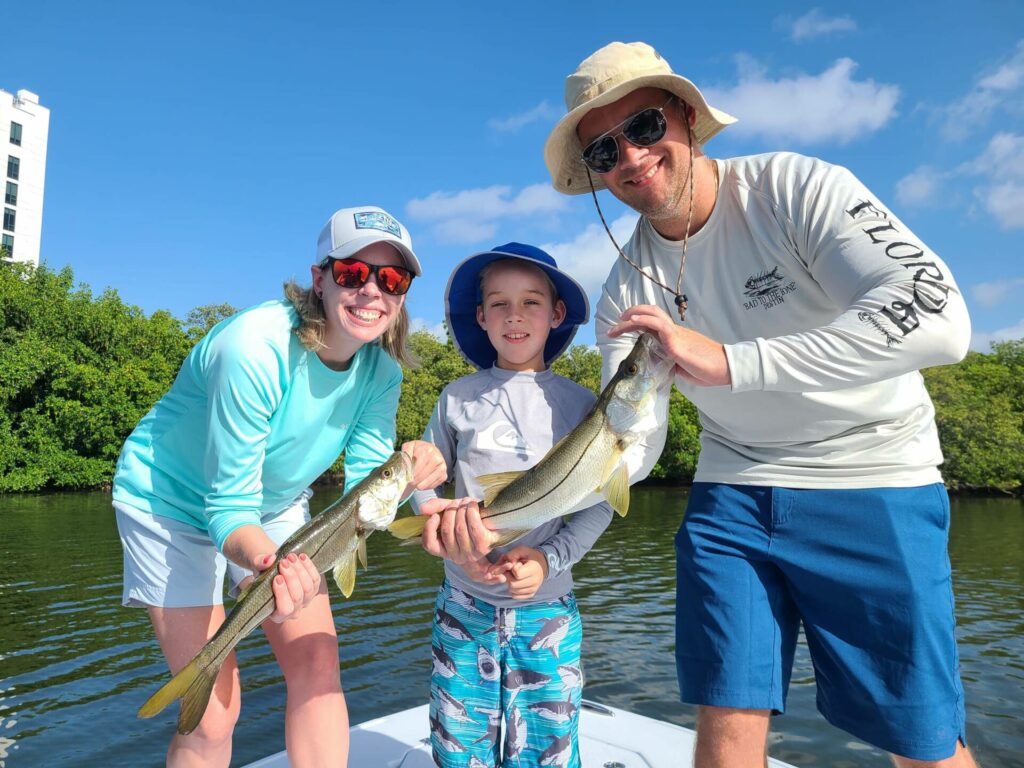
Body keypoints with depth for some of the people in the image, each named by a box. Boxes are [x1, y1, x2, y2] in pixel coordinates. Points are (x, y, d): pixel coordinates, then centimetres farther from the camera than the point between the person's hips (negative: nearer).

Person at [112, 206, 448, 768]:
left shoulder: (381, 370, -14)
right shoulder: (256, 347, -33)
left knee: (318, 669, -1)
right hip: (173, 501, -5)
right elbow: (228, 507, -30)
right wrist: (270, 564, -50)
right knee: (215, 710, -6)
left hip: (275, 504, 5)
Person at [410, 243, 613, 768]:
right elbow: (424, 478, 6)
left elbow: (598, 503, -1)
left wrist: (549, 558, -15)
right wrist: (449, 536, -13)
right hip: (464, 604, 1)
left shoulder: (580, 404, -1)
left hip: (548, 610, 0)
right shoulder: (457, 398, 0)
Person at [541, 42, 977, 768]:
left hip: (874, 484, -2)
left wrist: (728, 361, -38)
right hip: (733, 489, 3)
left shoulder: (795, 188, -16)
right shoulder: (628, 287, -3)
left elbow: (937, 316, -29)